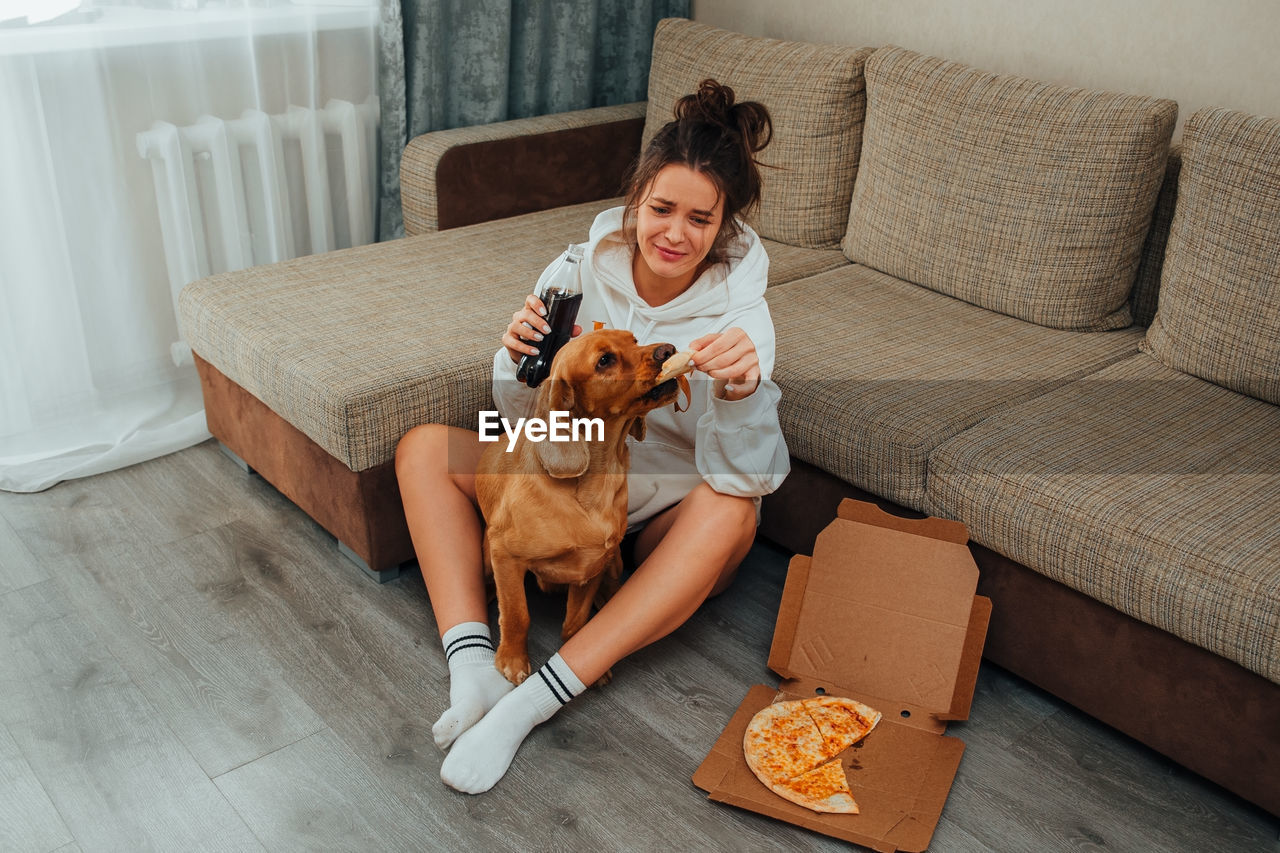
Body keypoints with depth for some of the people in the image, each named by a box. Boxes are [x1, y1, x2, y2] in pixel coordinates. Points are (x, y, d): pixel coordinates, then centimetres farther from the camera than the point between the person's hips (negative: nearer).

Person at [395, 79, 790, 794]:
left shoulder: (738, 311, -19)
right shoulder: (583, 268, -12)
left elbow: (742, 473, -28)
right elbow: (529, 420, -7)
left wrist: (740, 389, -49)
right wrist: (522, 361, -29)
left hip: (673, 513, -3)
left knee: (732, 510, -36)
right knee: (425, 448, -10)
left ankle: (533, 701, -35)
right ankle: (474, 671, -25)